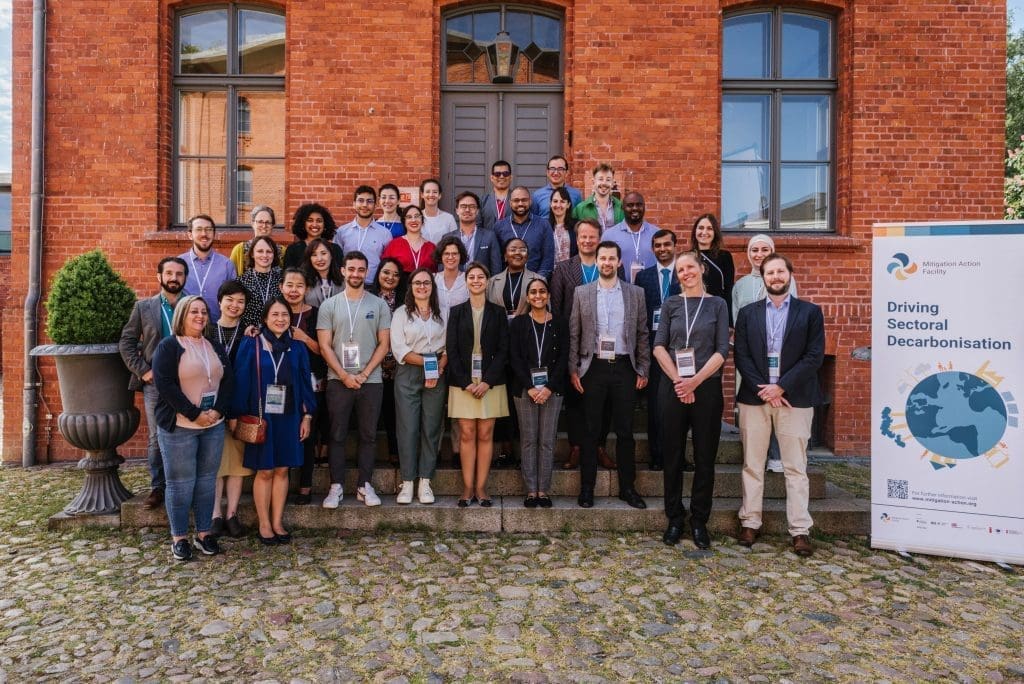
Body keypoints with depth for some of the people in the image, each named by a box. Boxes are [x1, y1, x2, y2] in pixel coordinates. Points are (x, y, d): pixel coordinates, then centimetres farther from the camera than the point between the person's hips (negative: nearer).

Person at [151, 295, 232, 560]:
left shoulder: (215, 347, 13)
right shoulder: (168, 346, -5)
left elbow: (227, 381, 9)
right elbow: (164, 383, -14)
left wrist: (218, 411, -7)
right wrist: (195, 414, -16)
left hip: (214, 426, 5)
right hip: (178, 427, -5)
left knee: (206, 481, 10)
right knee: (180, 483, 2)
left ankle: (204, 534, 20)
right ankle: (179, 538, 14)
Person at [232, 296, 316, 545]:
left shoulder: (297, 348, 5)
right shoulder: (251, 345, -3)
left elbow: (305, 383, 7)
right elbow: (241, 382, -5)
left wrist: (307, 415, 3)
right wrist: (239, 416, -8)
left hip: (288, 418, 3)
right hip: (261, 417, -2)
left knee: (282, 470, 8)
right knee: (264, 471, 5)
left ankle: (277, 522, 19)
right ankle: (264, 524, 17)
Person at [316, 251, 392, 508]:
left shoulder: (379, 304, 5)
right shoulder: (329, 305, 5)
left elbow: (384, 344, 1)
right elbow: (324, 345, 1)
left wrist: (364, 374, -8)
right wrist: (344, 375, -9)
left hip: (371, 381, 0)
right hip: (338, 380, 0)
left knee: (368, 435, 6)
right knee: (337, 435, 4)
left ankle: (365, 485, 16)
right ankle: (336, 486, 13)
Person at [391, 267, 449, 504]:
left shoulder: (442, 314, 12)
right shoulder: (401, 313, 6)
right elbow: (399, 349, -3)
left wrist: (439, 365, -12)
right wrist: (425, 361, -14)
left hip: (437, 376, 2)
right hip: (408, 375, -2)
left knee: (431, 427, 2)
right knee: (408, 428, -4)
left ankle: (425, 481, 10)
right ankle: (407, 482, 4)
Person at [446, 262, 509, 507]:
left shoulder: (498, 312, 7)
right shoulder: (456, 312, 7)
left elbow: (503, 350, 1)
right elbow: (451, 350, 2)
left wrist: (488, 381, -9)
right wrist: (466, 383, -8)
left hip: (491, 382, 0)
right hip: (462, 383, 0)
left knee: (485, 435, 2)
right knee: (467, 434, 0)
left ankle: (481, 488, 9)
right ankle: (467, 488, 8)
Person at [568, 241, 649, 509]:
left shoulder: (635, 293, 7)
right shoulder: (582, 293, 5)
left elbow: (642, 334, 7)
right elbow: (573, 334, 4)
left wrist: (643, 370, 3)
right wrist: (573, 369, -1)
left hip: (624, 367, 1)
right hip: (593, 367, 0)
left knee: (625, 431, 6)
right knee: (590, 431, 6)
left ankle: (627, 487, 19)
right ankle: (587, 488, 16)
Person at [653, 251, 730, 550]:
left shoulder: (717, 305, 5)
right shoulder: (670, 304, 7)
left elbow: (721, 350, -2)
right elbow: (659, 346, 1)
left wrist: (695, 381, -13)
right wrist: (678, 381, -10)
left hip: (707, 387, 0)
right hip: (673, 387, 1)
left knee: (705, 457, 5)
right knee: (672, 455, 6)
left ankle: (699, 521, 19)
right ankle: (674, 519, 19)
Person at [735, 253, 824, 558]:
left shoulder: (810, 312, 5)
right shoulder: (747, 313, 10)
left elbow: (814, 356, -4)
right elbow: (741, 356, 2)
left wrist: (780, 387, -11)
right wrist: (762, 389, -9)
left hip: (794, 398, -2)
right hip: (754, 397, 2)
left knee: (796, 467, 3)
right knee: (752, 466, 7)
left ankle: (800, 530, 11)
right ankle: (750, 522, 17)